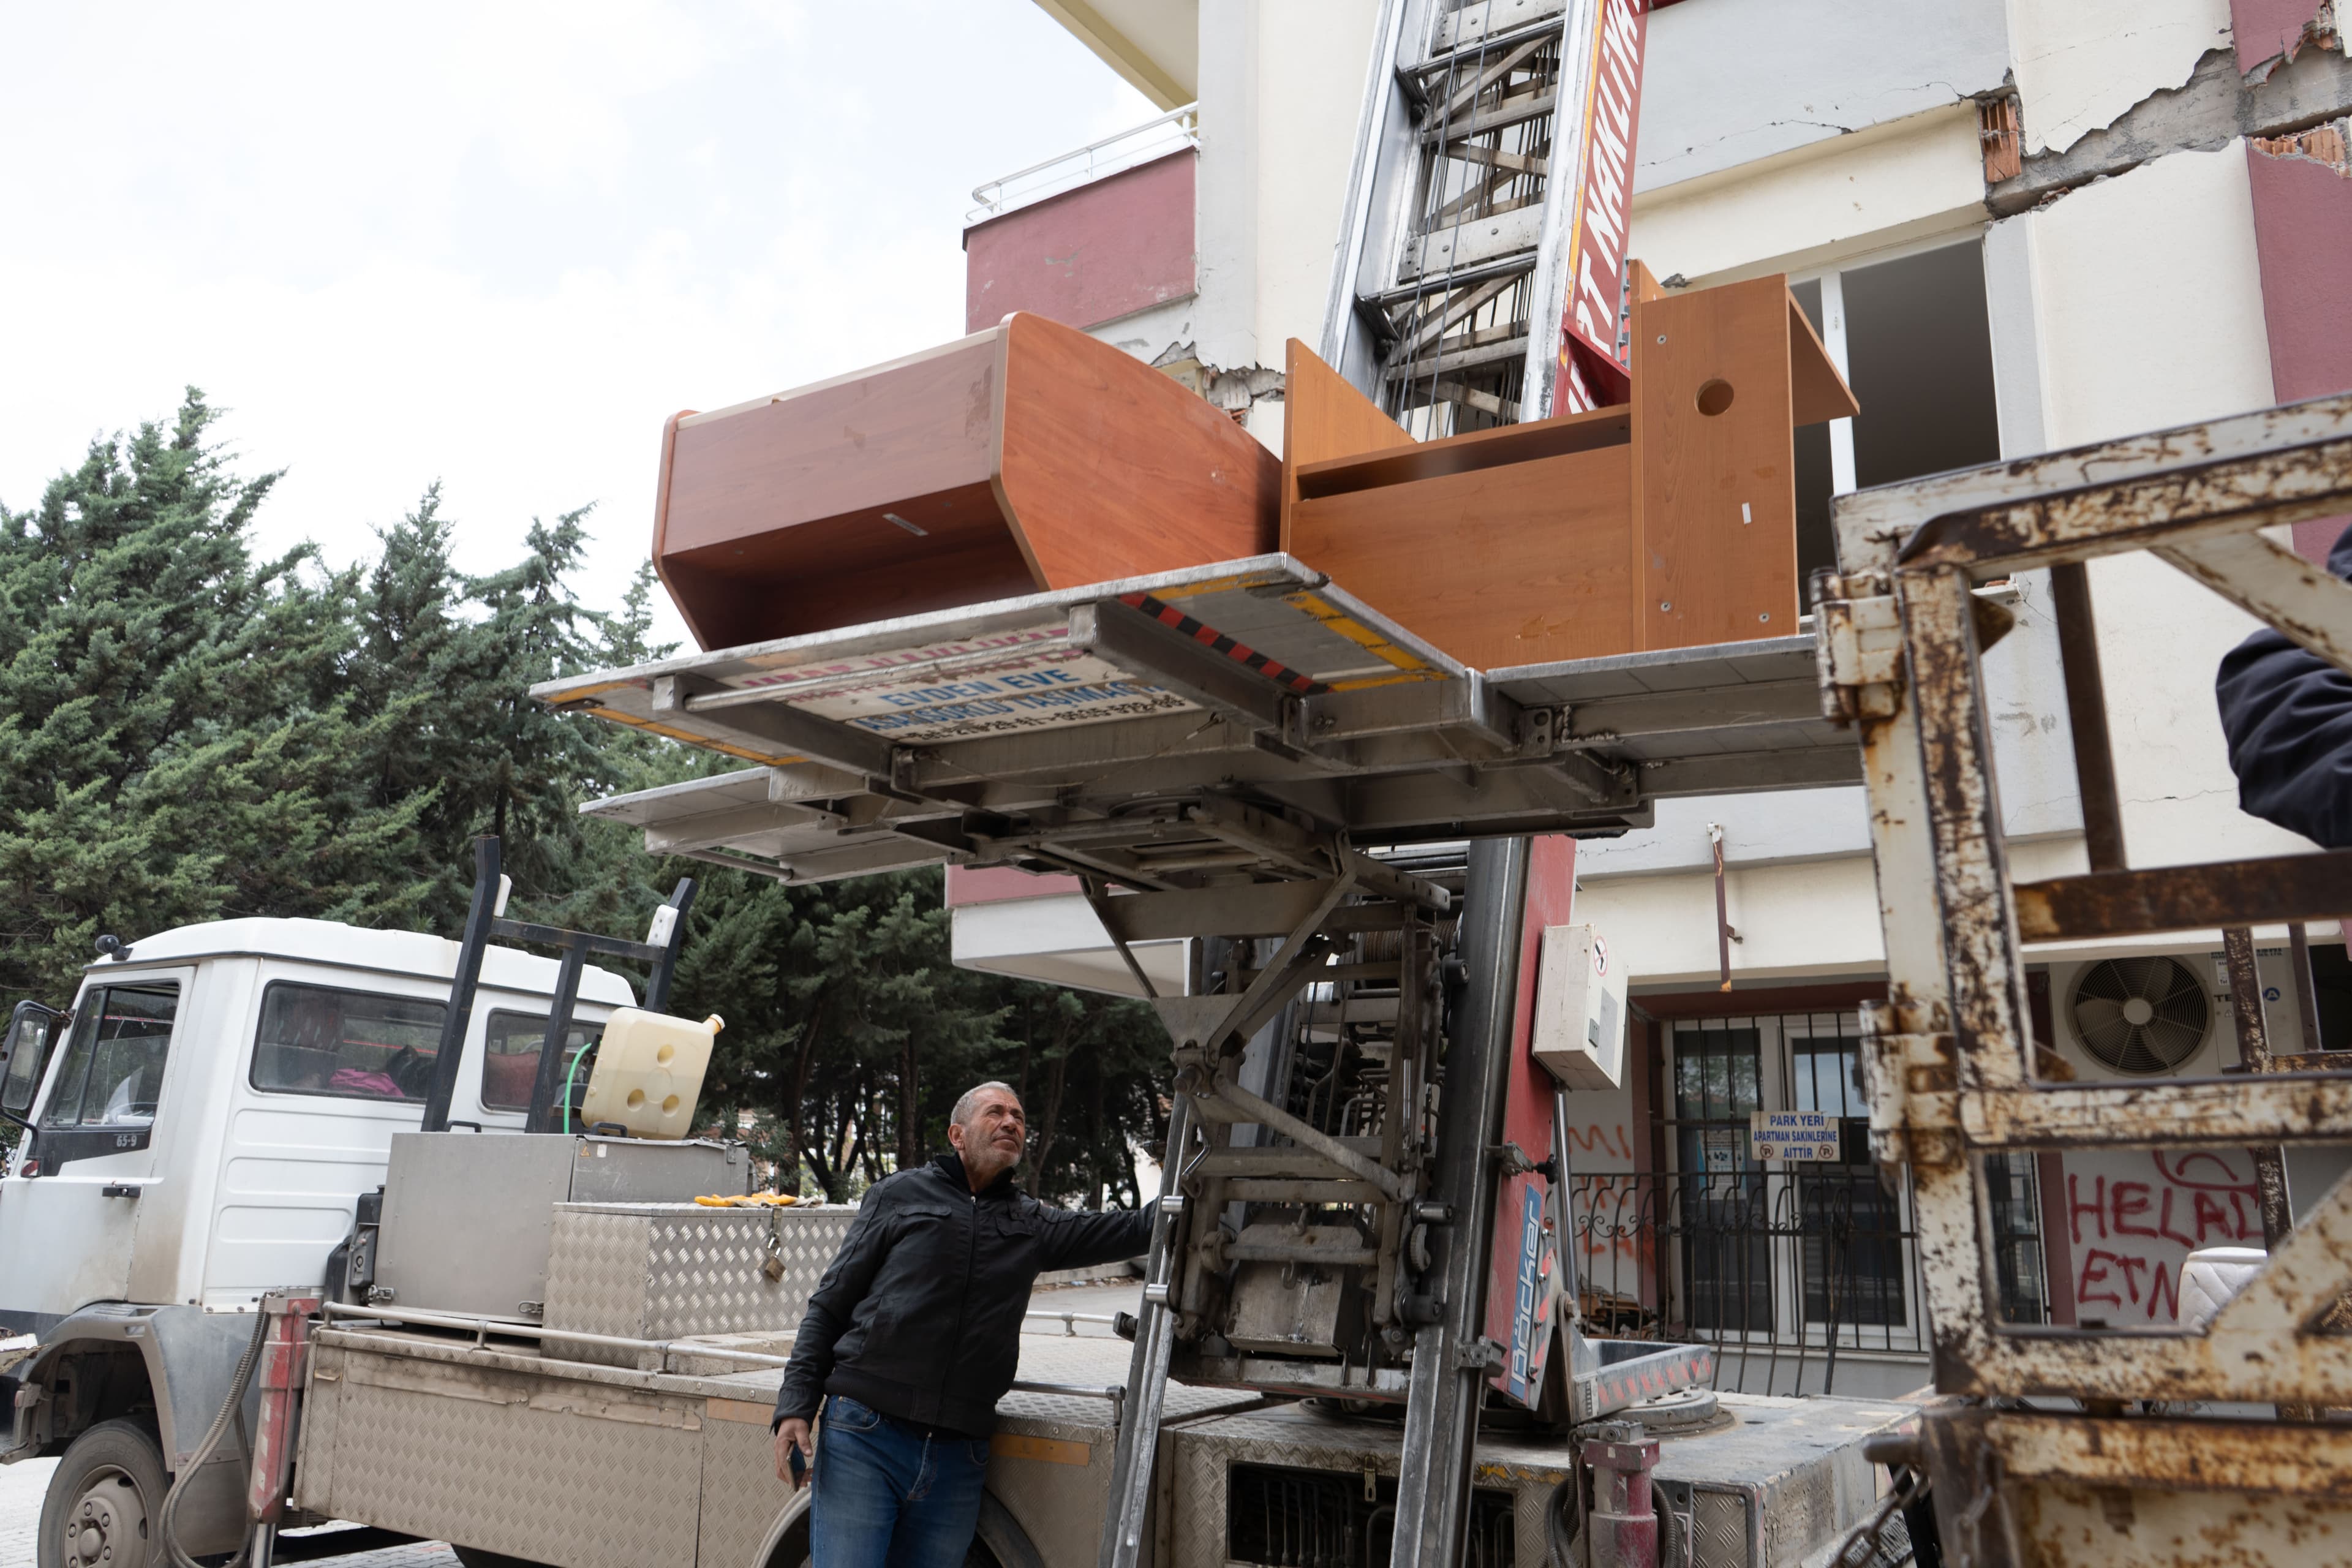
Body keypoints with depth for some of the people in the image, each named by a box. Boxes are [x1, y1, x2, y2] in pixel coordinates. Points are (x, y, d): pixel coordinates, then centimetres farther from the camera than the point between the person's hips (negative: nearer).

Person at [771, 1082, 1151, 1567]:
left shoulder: (1033, 1224, 15)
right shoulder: (899, 1195, 8)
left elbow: (1135, 1229, 6)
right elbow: (828, 1306, 7)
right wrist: (796, 1406, -3)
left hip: (958, 1460, 3)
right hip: (863, 1440, -3)